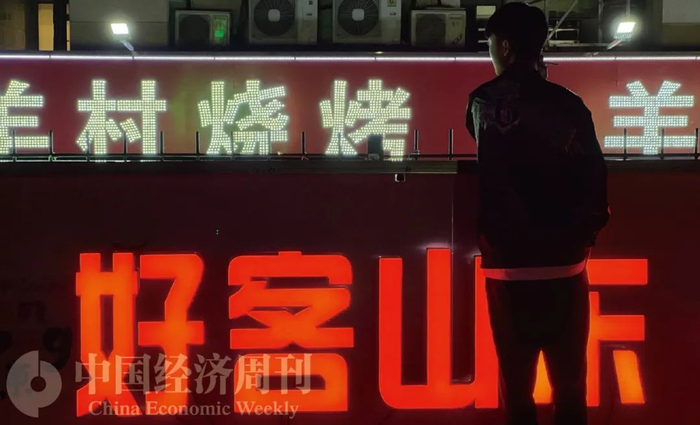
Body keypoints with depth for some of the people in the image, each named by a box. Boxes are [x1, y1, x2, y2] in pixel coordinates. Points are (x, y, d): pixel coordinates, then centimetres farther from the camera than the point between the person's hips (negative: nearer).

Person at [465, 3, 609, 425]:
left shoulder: (484, 102, 1)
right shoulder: (571, 105, 0)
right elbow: (595, 175, -2)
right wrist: (585, 232, 10)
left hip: (509, 263, -1)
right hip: (565, 262, 1)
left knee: (517, 380, 7)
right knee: (570, 381, 10)